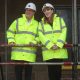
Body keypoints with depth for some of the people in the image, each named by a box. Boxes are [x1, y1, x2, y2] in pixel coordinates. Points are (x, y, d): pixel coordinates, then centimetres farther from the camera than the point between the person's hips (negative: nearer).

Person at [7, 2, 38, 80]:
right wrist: (11, 40, -4)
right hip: (18, 53, 0)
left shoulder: (36, 24, 13)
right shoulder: (17, 21, 11)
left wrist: (34, 42, -9)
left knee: (28, 74, 3)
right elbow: (10, 32, 13)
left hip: (30, 54, 0)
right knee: (18, 72, 1)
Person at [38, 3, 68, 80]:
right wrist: (50, 45, -16)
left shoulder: (60, 20, 12)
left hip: (60, 50, 0)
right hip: (48, 51, 0)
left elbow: (63, 32, 0)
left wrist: (58, 45, -14)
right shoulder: (41, 23, 10)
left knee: (58, 70, 1)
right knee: (51, 70, -1)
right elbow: (41, 36, -2)